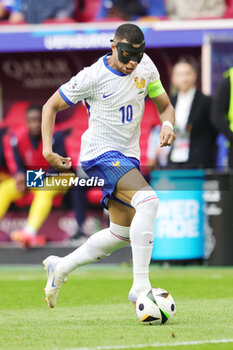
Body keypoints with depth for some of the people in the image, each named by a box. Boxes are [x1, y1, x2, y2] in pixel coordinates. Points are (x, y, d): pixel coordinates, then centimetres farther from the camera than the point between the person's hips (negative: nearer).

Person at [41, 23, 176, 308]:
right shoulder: (93, 76, -15)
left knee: (122, 234, 14)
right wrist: (47, 150, -15)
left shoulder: (145, 67, 1)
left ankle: (61, 266, 32)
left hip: (127, 156, 8)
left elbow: (164, 106, 13)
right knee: (148, 200, -30)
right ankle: (140, 285, -32)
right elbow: (51, 106, -5)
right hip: (101, 153, -8)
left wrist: (167, 125, -11)